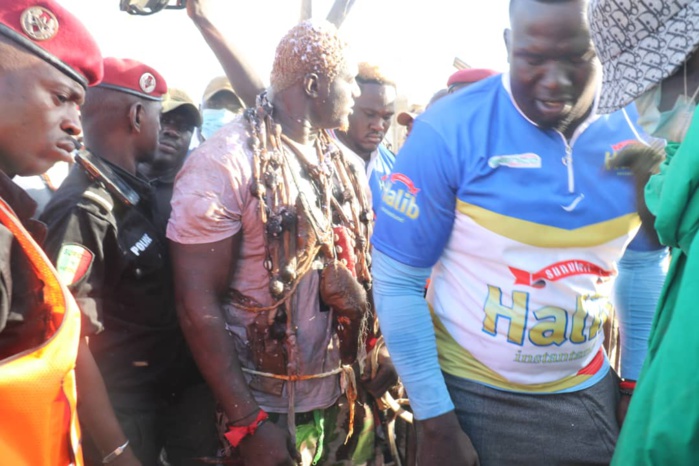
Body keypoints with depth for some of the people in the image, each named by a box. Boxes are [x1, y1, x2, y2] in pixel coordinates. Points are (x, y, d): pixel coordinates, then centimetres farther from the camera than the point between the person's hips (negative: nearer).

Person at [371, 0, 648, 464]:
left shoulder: (636, 129, -7)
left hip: (588, 391, 4)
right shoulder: (448, 131, -19)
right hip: (470, 393, -3)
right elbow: (396, 282, -15)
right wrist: (437, 424, -12)